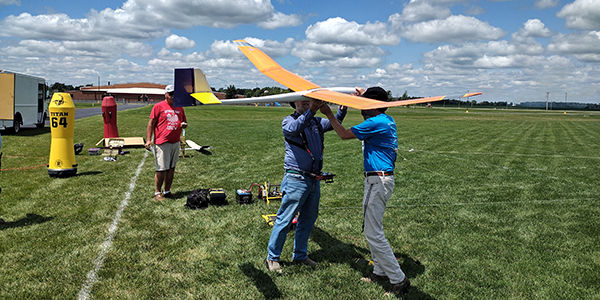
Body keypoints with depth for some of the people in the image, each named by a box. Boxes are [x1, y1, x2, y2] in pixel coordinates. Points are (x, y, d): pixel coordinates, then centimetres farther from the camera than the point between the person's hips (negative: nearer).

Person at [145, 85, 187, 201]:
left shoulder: (179, 108, 15)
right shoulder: (158, 106, -1)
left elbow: (184, 121, 26)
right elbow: (151, 124, -3)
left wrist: (184, 124, 0)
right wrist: (148, 140, -10)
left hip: (175, 143, 5)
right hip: (161, 143, -5)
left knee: (171, 168, 9)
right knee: (161, 169, -5)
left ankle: (167, 191, 18)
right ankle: (157, 192, 6)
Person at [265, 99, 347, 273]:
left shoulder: (316, 122, 14)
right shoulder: (289, 121, -3)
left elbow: (334, 123, 5)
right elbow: (294, 129, -25)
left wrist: (342, 109, -14)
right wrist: (311, 111, -38)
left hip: (314, 179, 7)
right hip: (296, 179, -7)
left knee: (308, 219, 14)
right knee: (285, 219, -3)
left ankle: (300, 255, 28)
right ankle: (272, 257, 9)